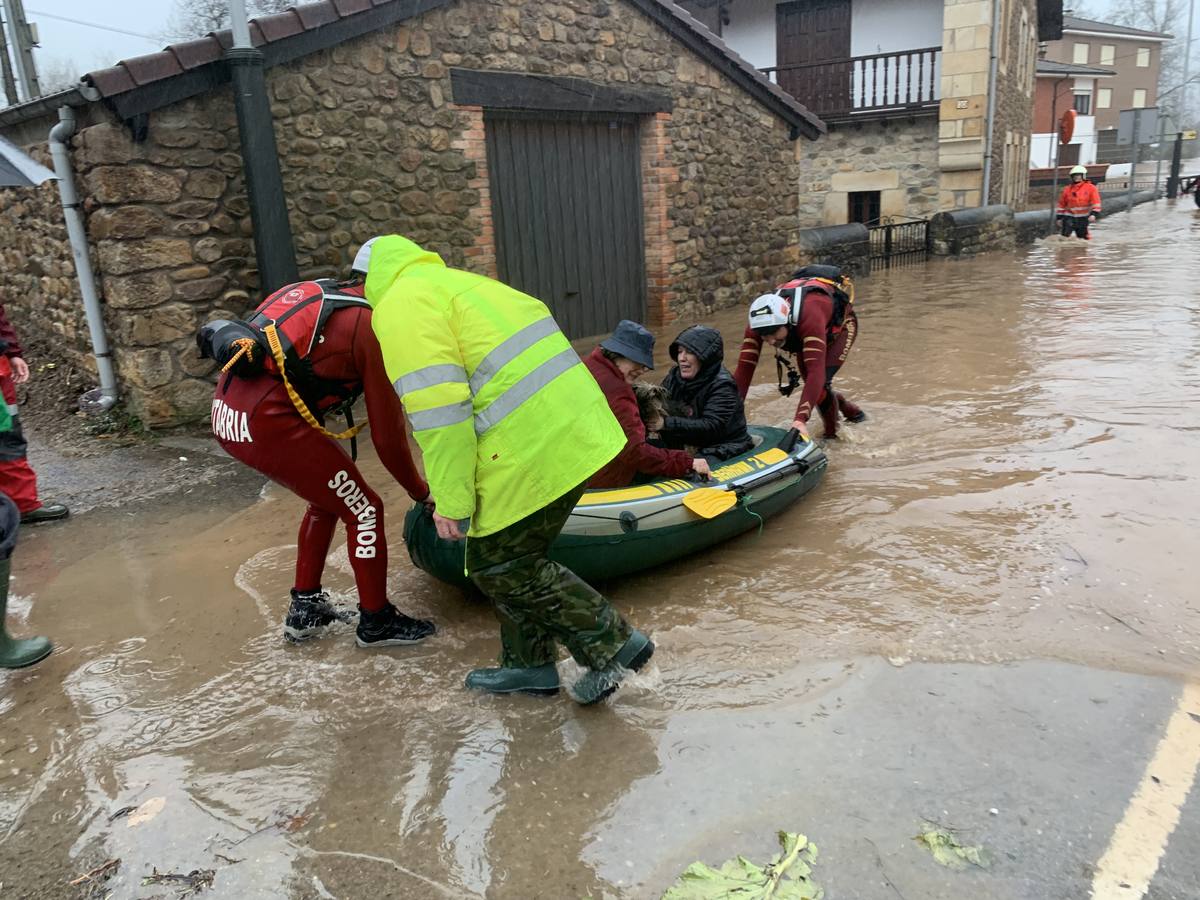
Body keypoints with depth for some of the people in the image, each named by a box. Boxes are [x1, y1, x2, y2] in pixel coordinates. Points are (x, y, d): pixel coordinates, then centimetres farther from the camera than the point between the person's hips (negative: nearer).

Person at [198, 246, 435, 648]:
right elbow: (387, 435, -3)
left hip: (227, 412, 9)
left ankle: (305, 609, 35)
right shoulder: (374, 326, -6)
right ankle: (376, 622, 21)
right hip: (269, 423, -9)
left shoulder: (312, 292, 17)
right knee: (364, 510, 7)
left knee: (328, 499, 25)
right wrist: (422, 493, 10)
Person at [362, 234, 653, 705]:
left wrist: (451, 502, -11)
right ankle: (528, 664, 32)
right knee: (513, 556, 21)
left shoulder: (402, 305, -4)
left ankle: (612, 643, 11)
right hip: (573, 432, 10)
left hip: (530, 453, -10)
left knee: (499, 566, 6)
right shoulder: (466, 284, 25)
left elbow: (437, 410, -16)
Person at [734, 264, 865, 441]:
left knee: (820, 380, -22)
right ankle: (850, 411, 37)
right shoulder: (760, 323, -33)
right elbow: (744, 367, -34)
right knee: (809, 380, 8)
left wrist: (801, 419, -61)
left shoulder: (809, 315, -48)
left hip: (840, 324, -5)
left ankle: (832, 435, 3)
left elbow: (816, 371, -53)